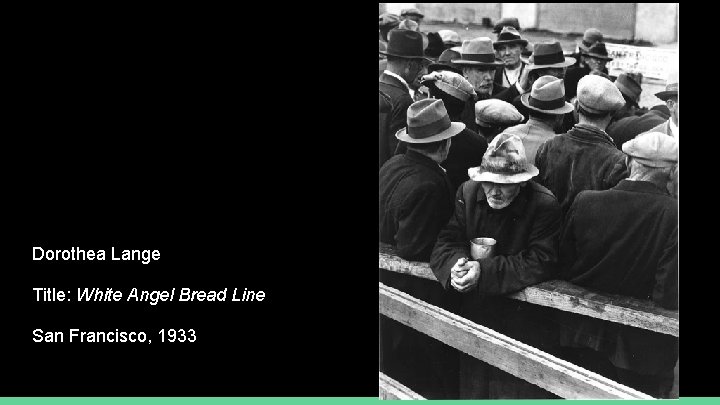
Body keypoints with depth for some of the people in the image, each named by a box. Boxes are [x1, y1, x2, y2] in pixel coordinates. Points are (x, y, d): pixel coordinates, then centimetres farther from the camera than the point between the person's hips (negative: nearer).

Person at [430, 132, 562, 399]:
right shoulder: (468, 192, -5)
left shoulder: (545, 205, -18)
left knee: (517, 391, 7)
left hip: (522, 320, -4)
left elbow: (540, 263, -24)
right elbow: (445, 243, -6)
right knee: (472, 387, 19)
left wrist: (485, 271, -30)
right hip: (473, 314, 4)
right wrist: (456, 265, -29)